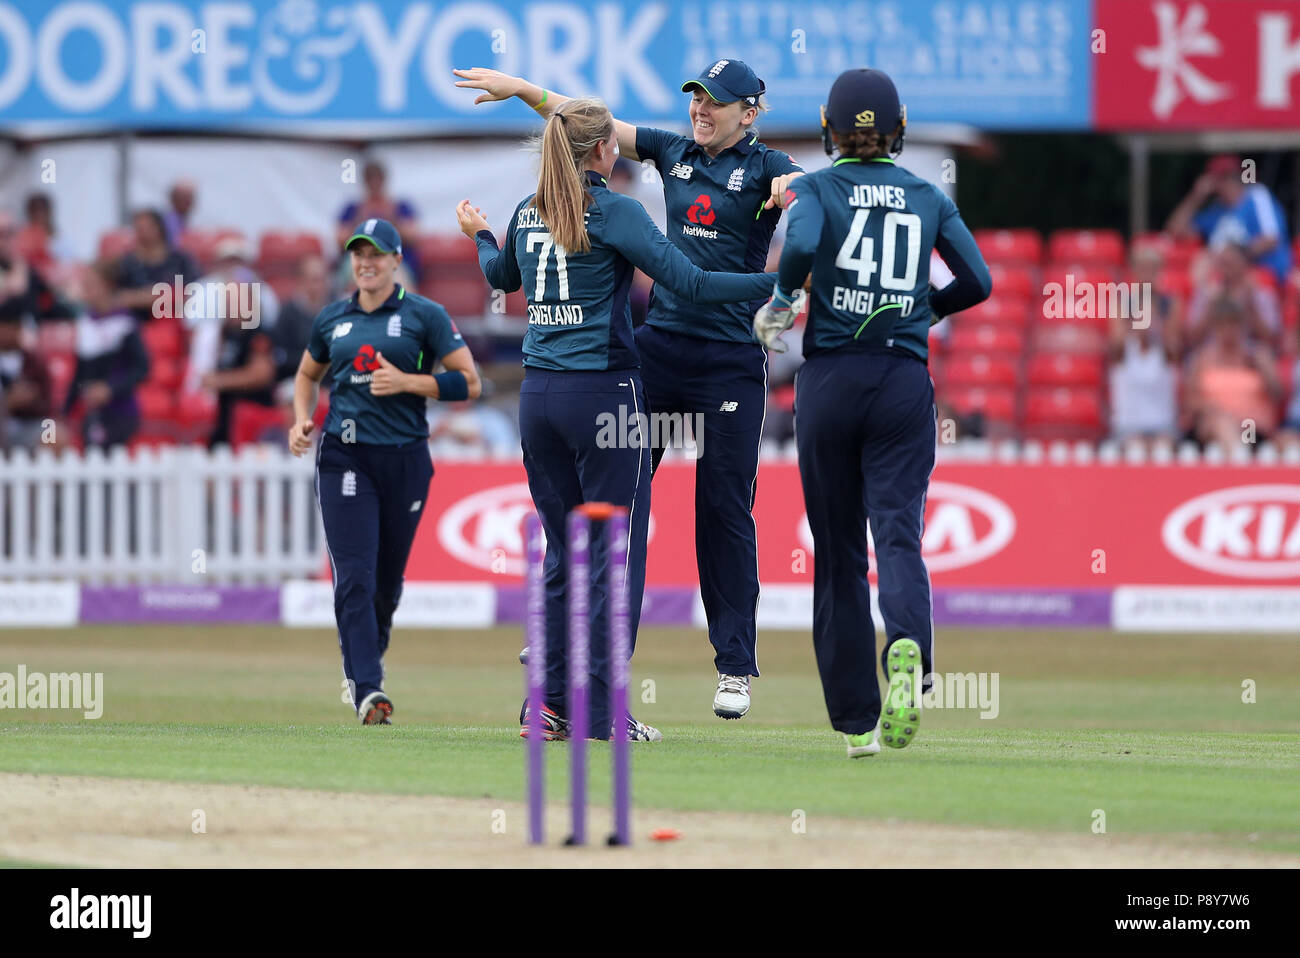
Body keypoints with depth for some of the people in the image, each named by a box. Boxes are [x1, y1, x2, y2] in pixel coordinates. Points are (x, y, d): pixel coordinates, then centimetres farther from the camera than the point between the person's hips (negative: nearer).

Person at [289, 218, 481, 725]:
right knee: (354, 577, -13)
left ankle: (370, 658, 33)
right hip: (344, 458, 1)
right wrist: (302, 419, 9)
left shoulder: (425, 316, 2)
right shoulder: (332, 319, 13)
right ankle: (367, 689, -19)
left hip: (405, 459, -1)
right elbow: (308, 375, 28)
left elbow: (469, 382, -1)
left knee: (388, 579, 8)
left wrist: (406, 382, -13)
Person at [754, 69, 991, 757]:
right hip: (905, 383, 1)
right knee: (898, 532, -8)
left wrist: (781, 301, -4)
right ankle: (907, 648, -41)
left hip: (830, 382, -1)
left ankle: (856, 720, 9)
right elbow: (977, 281, 3)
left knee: (838, 552, 8)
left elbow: (802, 244, -21)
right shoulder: (928, 198, 9)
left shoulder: (816, 190, 1)